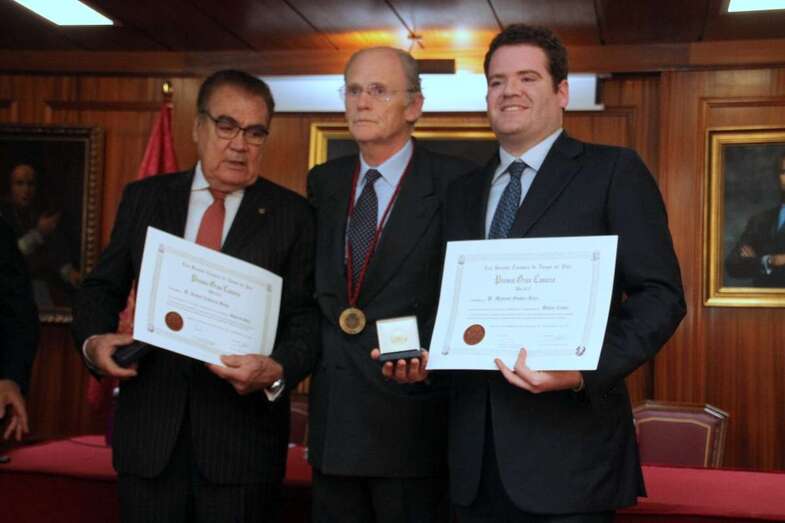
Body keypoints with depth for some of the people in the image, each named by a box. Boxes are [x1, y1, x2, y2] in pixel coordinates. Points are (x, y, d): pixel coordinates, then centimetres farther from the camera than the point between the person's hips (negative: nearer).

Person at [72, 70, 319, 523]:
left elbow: (307, 315, -4)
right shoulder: (144, 198, 7)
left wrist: (277, 370, -23)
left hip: (243, 434, -2)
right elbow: (103, 287, 12)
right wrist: (94, 339, -8)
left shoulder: (292, 214, 0)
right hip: (150, 427, 2)